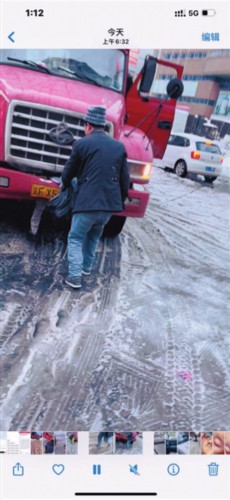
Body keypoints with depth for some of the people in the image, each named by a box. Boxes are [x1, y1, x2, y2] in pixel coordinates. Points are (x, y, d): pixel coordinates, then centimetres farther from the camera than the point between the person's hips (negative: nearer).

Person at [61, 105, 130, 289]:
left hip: (87, 202, -4)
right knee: (94, 236, 26)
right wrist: (120, 201, 21)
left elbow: (69, 172, 9)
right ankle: (87, 267, 36)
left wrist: (65, 186, 29)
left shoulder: (82, 144, -3)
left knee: (75, 238, 9)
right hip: (110, 203, 5)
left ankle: (75, 276, 1)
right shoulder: (119, 146, 8)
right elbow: (125, 179, 9)